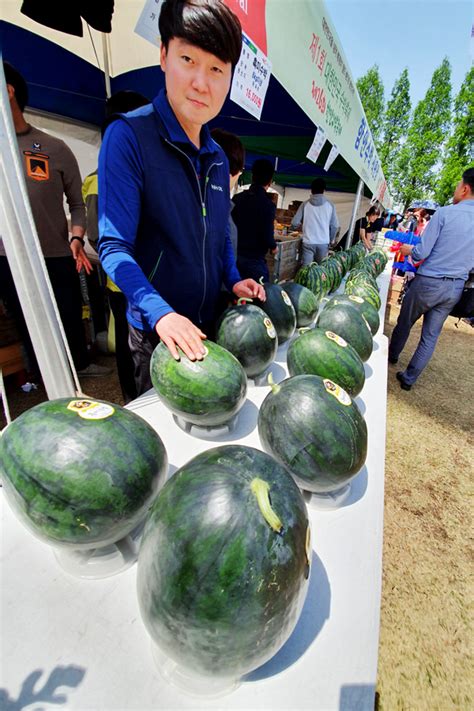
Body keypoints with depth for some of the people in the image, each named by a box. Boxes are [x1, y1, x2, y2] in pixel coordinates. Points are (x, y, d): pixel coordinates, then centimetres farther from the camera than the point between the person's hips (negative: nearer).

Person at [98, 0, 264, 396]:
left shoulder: (218, 158, 8)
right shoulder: (128, 135, -12)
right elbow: (114, 246, -19)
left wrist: (233, 279, -1)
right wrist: (161, 312, -31)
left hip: (210, 321, 6)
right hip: (157, 330, -5)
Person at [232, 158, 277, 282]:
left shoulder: (237, 198, 2)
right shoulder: (268, 204, -13)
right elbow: (267, 238, -16)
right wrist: (274, 247, 6)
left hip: (234, 256, 6)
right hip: (254, 260, -6)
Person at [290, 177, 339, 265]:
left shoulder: (305, 204, 1)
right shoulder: (329, 205, 2)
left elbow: (294, 223, 2)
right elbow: (335, 226, 3)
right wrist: (331, 240, 18)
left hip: (308, 242, 0)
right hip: (323, 243, 1)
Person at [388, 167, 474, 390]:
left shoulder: (445, 213, -12)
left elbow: (421, 252, -14)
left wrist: (408, 249, 7)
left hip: (429, 282, -5)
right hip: (455, 288, 5)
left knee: (404, 323, 18)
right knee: (431, 336, 10)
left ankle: (392, 355, 40)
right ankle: (409, 378, 18)